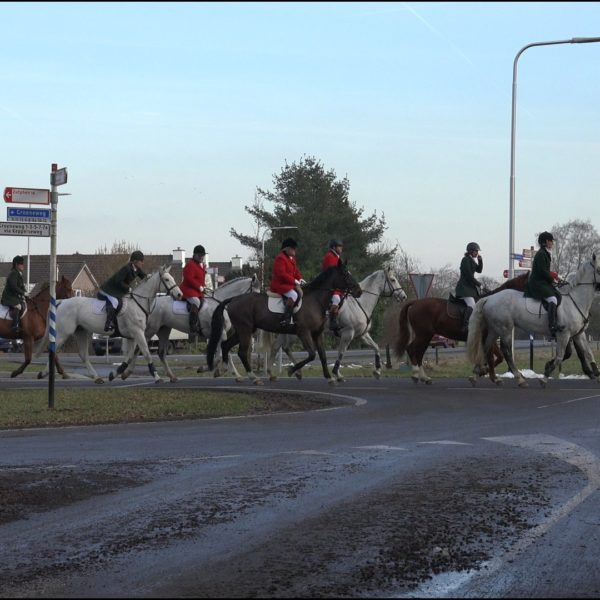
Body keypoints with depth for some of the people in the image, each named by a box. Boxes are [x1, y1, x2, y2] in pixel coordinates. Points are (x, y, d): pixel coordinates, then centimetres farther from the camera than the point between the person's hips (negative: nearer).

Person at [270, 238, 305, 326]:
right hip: (279, 284, -11)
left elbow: (295, 271, 22)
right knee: (293, 295, -30)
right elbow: (281, 273, -25)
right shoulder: (280, 258, -16)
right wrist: (294, 281, -25)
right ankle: (286, 318, -36)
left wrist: (300, 279, 1)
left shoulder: (292, 258, 17)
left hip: (290, 284, 11)